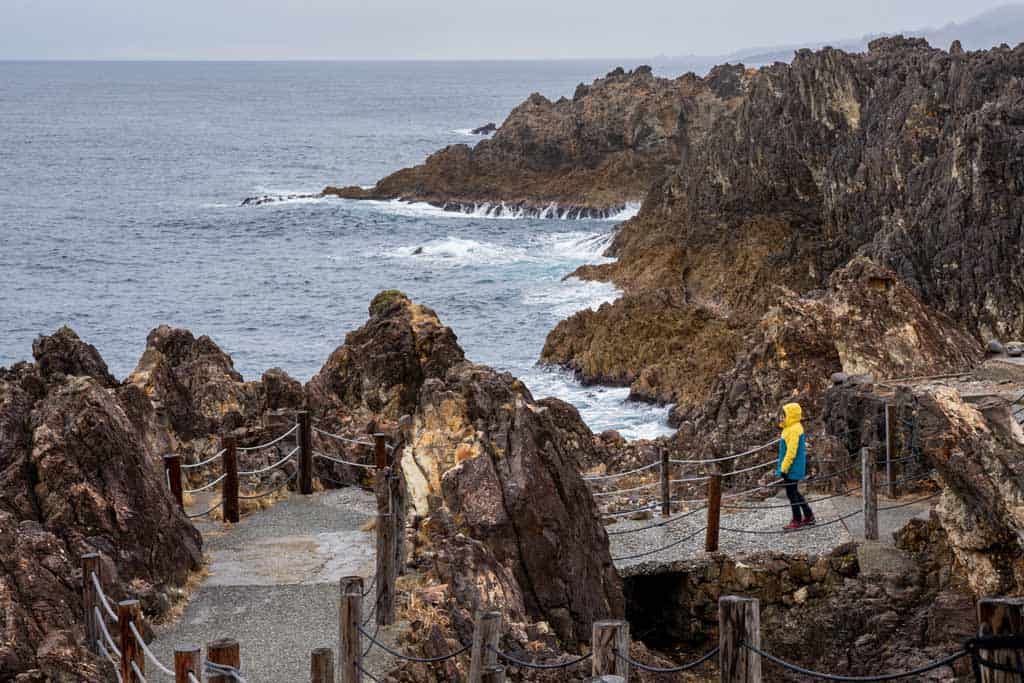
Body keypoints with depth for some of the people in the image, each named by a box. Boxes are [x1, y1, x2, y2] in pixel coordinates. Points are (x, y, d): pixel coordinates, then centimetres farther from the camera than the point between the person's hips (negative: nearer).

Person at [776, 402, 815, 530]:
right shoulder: (791, 429, 14)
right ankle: (808, 516, 24)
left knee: (792, 493, -2)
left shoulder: (794, 430, -19)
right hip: (796, 469, 10)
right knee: (794, 493, 17)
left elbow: (791, 452, -23)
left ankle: (797, 521, 4)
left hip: (792, 469, -10)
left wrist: (784, 468, -21)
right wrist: (782, 467, 24)